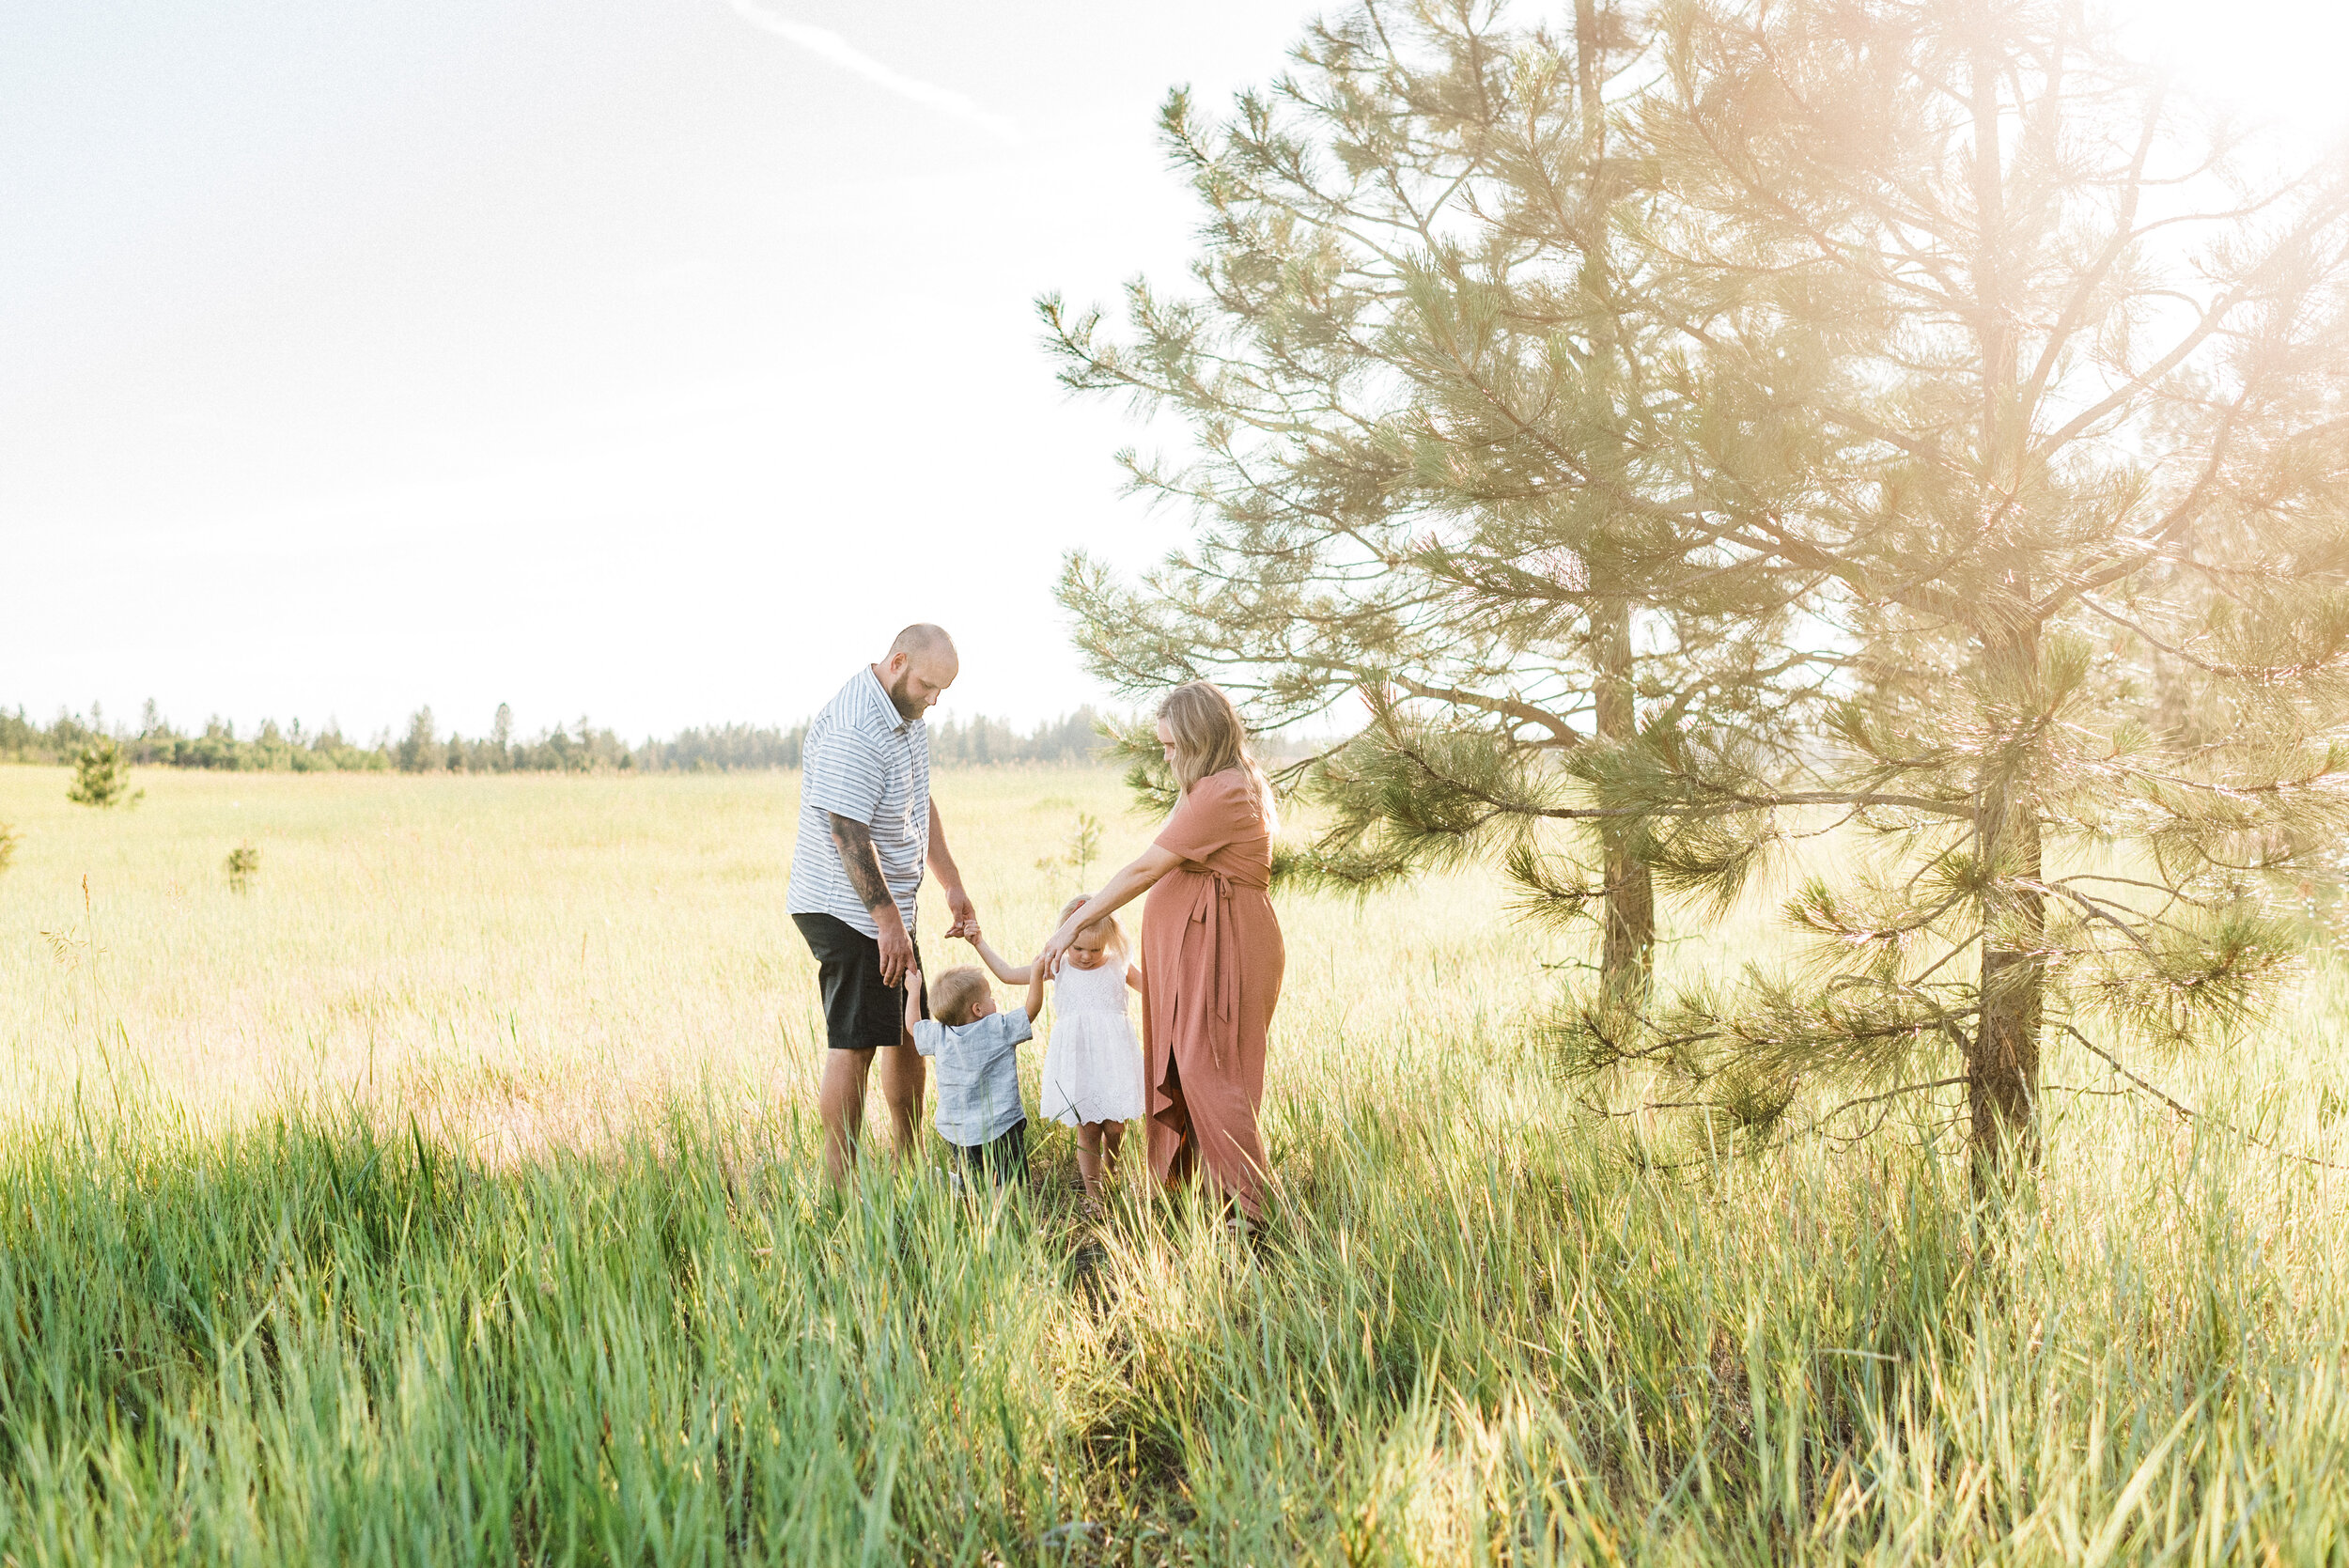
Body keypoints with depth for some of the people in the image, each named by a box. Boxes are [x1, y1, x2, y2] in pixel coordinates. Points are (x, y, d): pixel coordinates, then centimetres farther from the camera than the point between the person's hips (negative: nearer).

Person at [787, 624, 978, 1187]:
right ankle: (839, 1186, -2)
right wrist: (888, 919, -23)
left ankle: (911, 1162, 26)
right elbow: (848, 834, -25)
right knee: (854, 1044, -9)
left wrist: (952, 884, 19)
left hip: (889, 906, 10)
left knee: (910, 1031, 14)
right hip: (848, 909, -10)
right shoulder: (852, 731, -23)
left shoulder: (908, 714, 10)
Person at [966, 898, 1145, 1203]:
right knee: (1087, 1129, -1)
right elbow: (1008, 974, 10)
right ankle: (1094, 1195, 11)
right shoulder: (1058, 967, 5)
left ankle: (1110, 1177, 32)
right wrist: (981, 944, 7)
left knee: (1114, 1127, 2)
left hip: (1112, 1056, 0)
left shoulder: (1119, 966, 5)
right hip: (1076, 1061, 0)